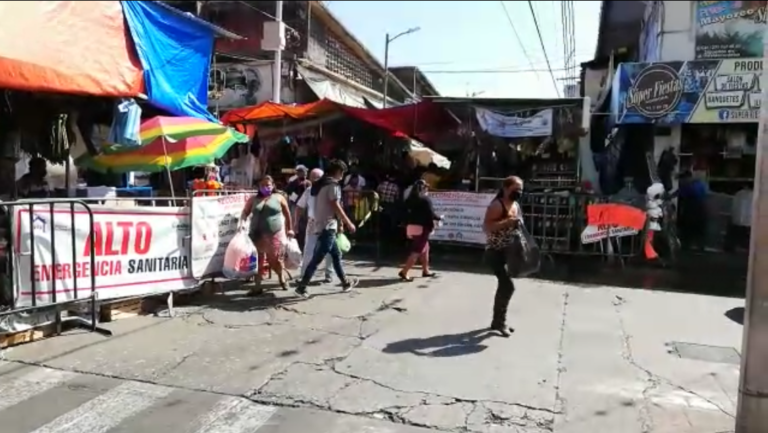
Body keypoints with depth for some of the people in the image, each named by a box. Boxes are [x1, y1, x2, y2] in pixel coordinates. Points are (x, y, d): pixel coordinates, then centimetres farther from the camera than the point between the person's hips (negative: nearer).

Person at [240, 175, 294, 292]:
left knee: (275, 259, 1)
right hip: (258, 234, 2)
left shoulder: (279, 198, 5)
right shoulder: (253, 199, 9)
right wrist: (242, 223, -14)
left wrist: (289, 229, 10)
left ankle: (281, 277, 30)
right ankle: (257, 285, 8)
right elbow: (245, 212, 6)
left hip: (275, 234, -2)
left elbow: (287, 214, 10)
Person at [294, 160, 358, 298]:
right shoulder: (332, 184, -12)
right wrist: (349, 223, -10)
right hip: (327, 227, -10)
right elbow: (336, 207, -17)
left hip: (321, 225, 10)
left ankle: (345, 282, 25)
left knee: (336, 255, 17)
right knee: (317, 258, -9)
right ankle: (301, 286, -8)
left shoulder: (320, 184, 17)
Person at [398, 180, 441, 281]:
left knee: (425, 248, 21)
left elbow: (406, 213, 8)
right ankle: (404, 272, -11)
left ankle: (426, 271, 28)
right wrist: (439, 218, 6)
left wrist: (407, 226, 14)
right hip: (422, 228, -8)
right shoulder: (425, 200, -11)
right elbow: (430, 214, -12)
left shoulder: (410, 199, 8)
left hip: (411, 227, 8)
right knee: (417, 251, -4)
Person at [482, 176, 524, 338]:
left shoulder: (516, 205, 11)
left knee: (504, 286, 14)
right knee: (508, 286, -15)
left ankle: (498, 321, 26)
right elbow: (486, 227, -24)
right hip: (495, 252, -9)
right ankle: (499, 322, 0)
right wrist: (507, 222, -30)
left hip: (509, 252, 9)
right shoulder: (497, 205, -16)